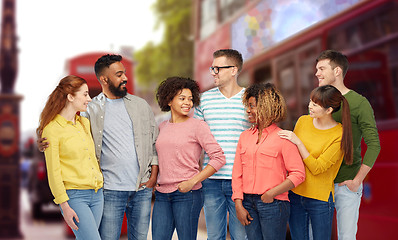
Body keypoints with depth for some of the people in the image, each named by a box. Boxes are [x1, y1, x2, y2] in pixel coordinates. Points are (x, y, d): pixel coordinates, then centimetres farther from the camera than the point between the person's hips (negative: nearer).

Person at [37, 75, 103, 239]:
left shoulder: (85, 123, 13)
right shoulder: (52, 129, -8)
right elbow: (53, 172, -9)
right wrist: (65, 206, -12)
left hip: (97, 194, 7)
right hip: (74, 195, -7)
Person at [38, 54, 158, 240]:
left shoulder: (140, 105, 10)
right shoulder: (90, 109, 1)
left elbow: (155, 140, 13)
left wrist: (154, 174, 3)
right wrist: (45, 144, -16)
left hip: (142, 189, 3)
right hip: (111, 190, -3)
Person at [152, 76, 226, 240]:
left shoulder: (197, 126, -4)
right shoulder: (162, 127, 12)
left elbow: (219, 158, -9)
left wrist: (193, 181, -13)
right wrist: (154, 180, 13)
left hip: (187, 195, -5)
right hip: (162, 195, 5)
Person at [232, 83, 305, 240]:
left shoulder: (282, 138, -4)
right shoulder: (245, 136, 12)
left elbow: (298, 174, -9)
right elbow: (237, 173, 9)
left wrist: (272, 193, -14)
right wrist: (238, 205, 1)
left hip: (273, 204, -5)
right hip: (248, 203, 5)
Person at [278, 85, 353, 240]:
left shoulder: (339, 135, -12)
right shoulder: (303, 121, 2)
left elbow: (317, 168, -17)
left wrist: (298, 142, -21)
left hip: (320, 199, -4)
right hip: (294, 194, 4)